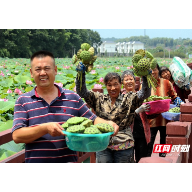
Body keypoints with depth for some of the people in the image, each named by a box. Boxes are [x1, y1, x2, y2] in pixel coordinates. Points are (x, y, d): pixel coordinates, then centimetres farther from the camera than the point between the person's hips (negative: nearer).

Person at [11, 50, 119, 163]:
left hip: (69, 159, 2)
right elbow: (17, 136, -10)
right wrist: (45, 128, -23)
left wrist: (107, 124, -12)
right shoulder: (23, 101, -1)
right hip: (35, 159, -1)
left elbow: (93, 120, 9)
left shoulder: (73, 98, 4)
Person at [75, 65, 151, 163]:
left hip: (123, 146, -1)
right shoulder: (99, 99, 6)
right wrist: (81, 74, -16)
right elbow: (82, 92, -2)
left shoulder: (129, 99, 0)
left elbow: (145, 93, -12)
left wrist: (145, 76, -28)